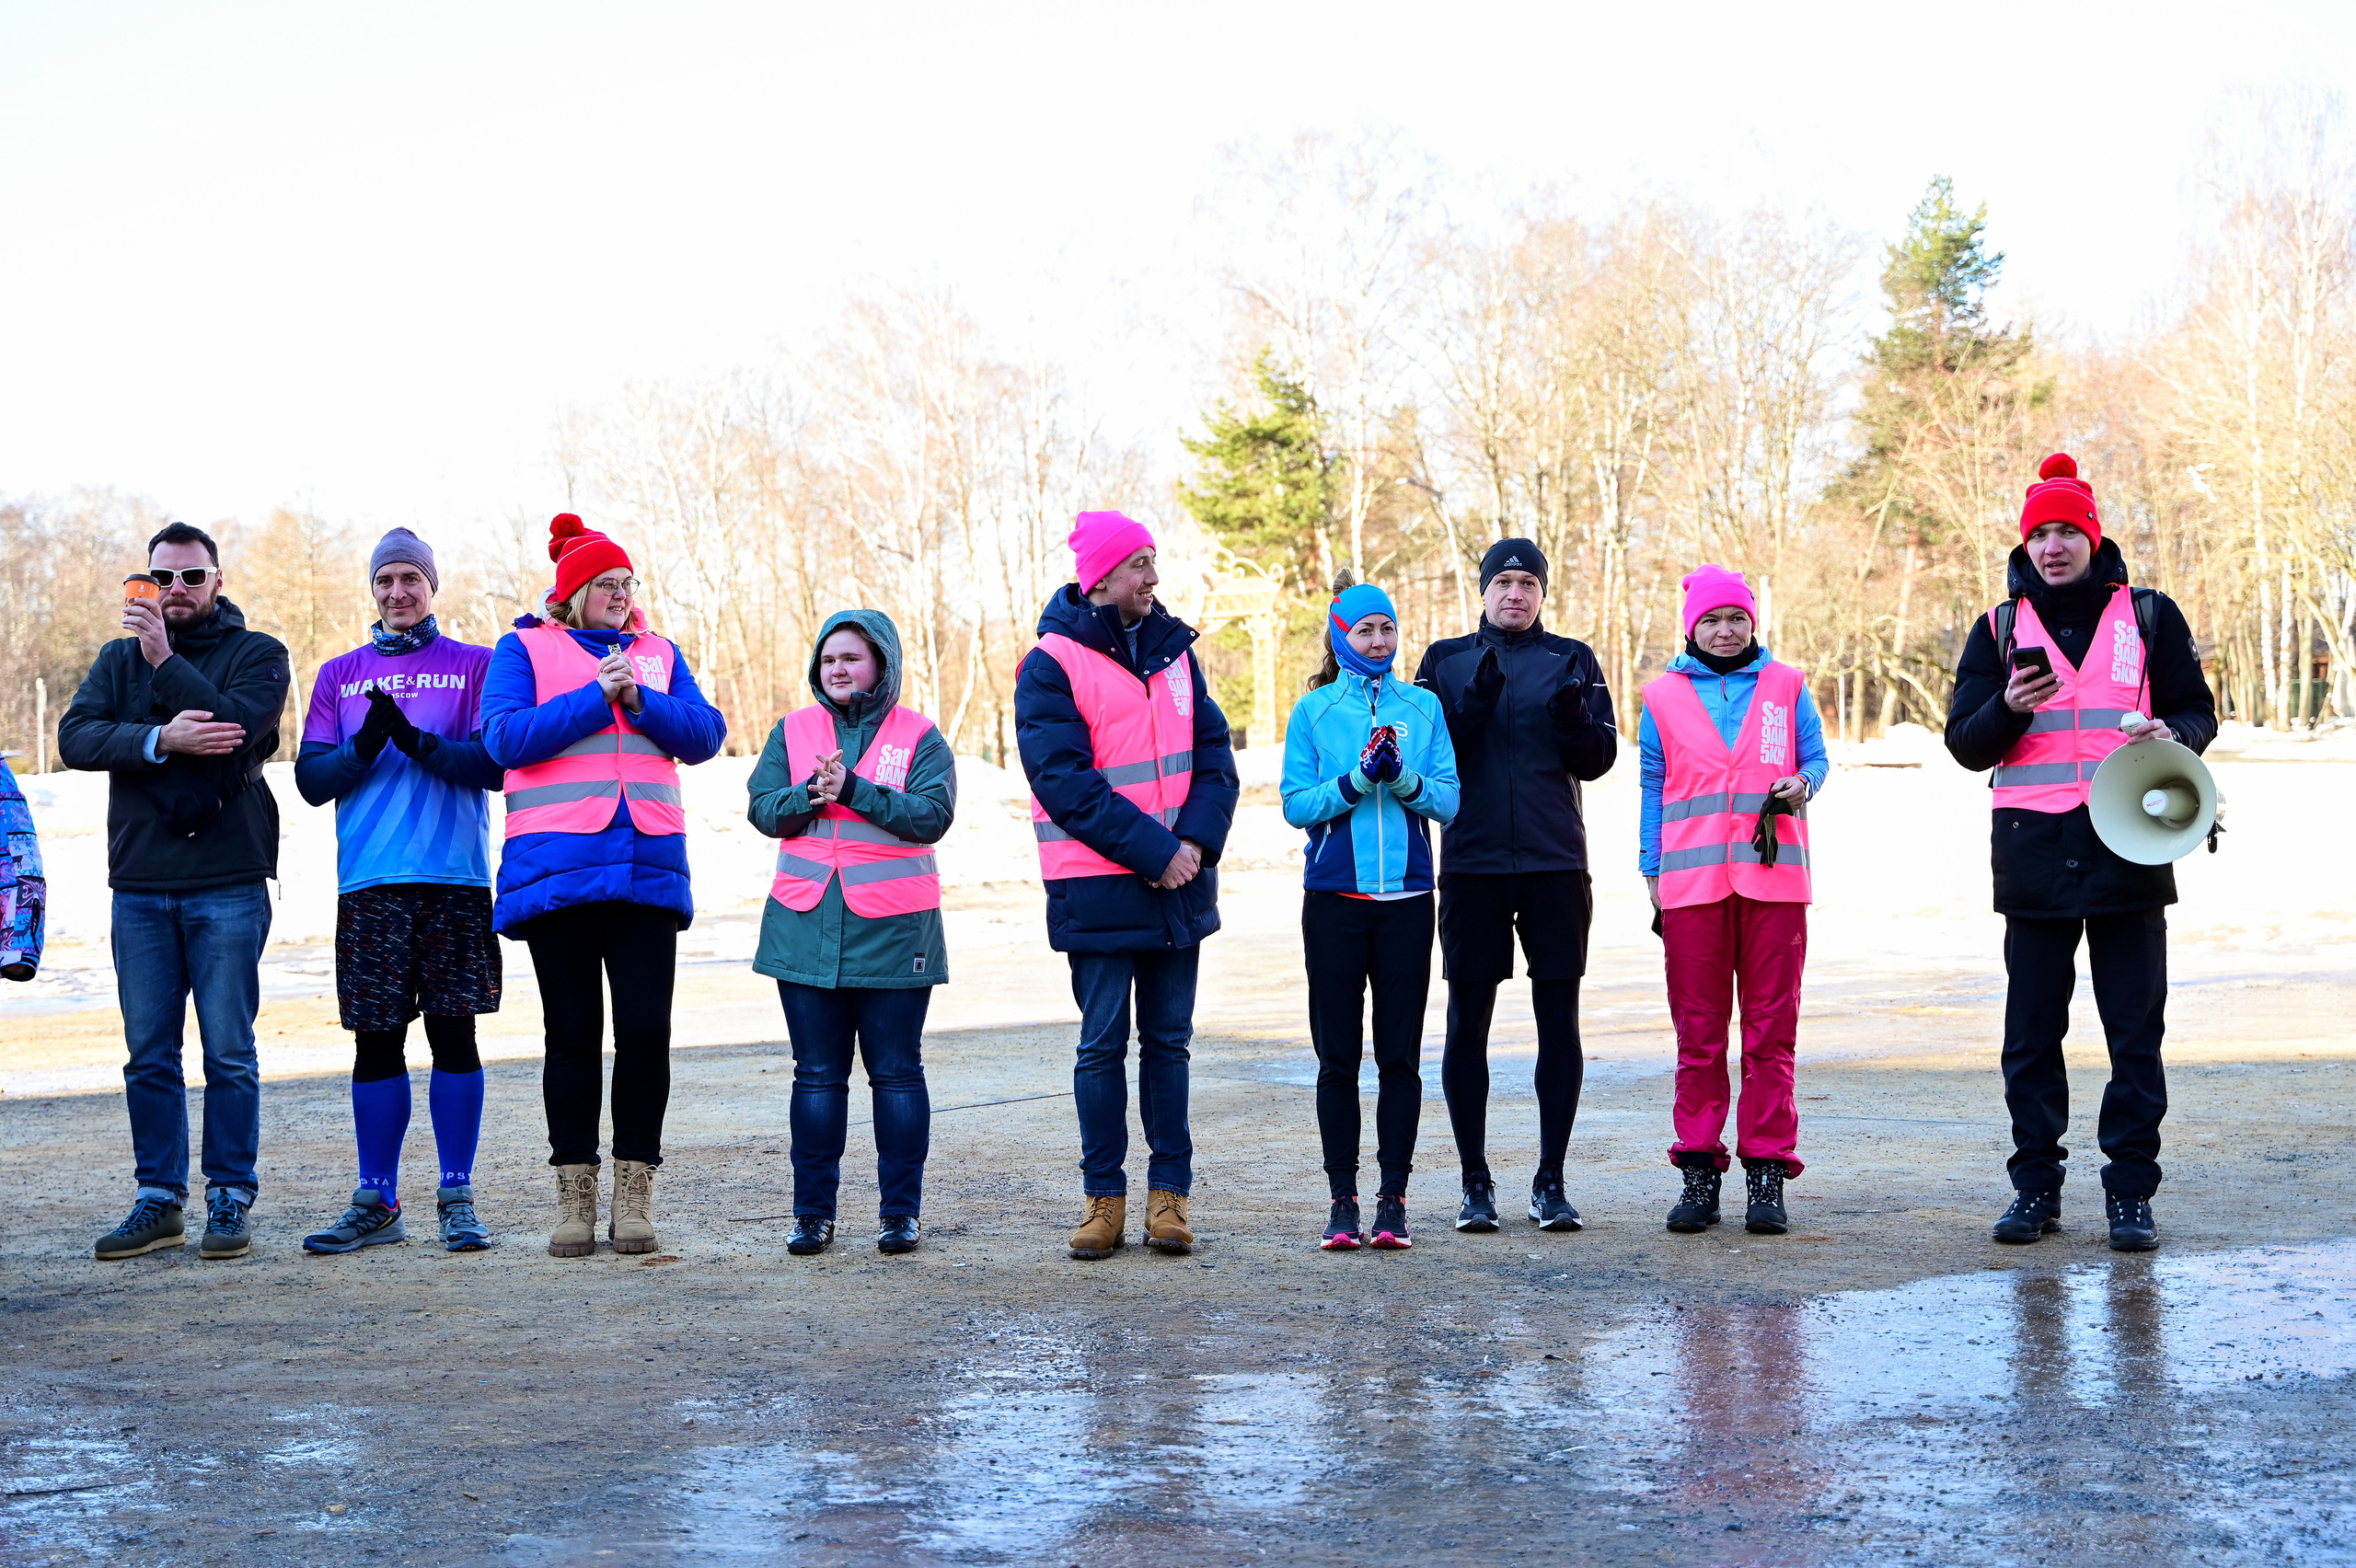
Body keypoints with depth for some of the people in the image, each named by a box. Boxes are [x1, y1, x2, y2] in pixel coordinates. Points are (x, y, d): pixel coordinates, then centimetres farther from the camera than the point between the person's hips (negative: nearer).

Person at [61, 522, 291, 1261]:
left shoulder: (257, 653, 5)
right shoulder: (120, 657, 15)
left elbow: (238, 727, -15)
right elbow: (75, 736, -2)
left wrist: (165, 658, -15)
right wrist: (160, 739, -17)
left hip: (228, 882, -3)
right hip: (139, 882, 4)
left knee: (229, 1053, -2)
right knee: (149, 1055, 6)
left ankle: (230, 1200, 5)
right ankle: (159, 1200, 13)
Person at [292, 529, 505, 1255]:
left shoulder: (475, 665, 8)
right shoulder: (340, 675, 15)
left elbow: (496, 763, -3)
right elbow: (311, 778, 8)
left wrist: (417, 741, -17)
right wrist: (363, 746, -11)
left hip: (455, 879, -2)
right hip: (368, 882, 2)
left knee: (454, 1034, -2)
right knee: (376, 1042, 4)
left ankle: (457, 1198, 6)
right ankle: (376, 1202, 11)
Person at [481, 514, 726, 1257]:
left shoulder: (659, 654, 18)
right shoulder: (523, 649, 9)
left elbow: (704, 735, 7)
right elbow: (507, 737, -6)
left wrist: (640, 699, -8)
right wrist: (597, 696, -10)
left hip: (648, 866, 2)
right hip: (558, 871, -2)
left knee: (646, 1029, -4)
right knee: (573, 1034, 1)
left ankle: (635, 1192, 4)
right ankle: (574, 1196, 8)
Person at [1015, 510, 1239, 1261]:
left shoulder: (1173, 650, 10)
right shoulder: (1052, 664, -7)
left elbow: (1214, 755, 7)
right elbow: (1064, 782, -14)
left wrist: (1196, 839, -10)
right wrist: (1151, 850, -17)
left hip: (1179, 884, 5)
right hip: (1097, 888, -5)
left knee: (1168, 1041, 9)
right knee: (1102, 1044, 2)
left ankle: (1169, 1193, 14)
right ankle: (1103, 1197, 10)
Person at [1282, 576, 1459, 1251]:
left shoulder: (1423, 707, 7)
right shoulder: (1314, 711, 4)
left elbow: (1449, 800, 2)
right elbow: (1296, 805, -3)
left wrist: (1403, 777, -16)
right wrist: (1357, 778, -16)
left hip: (1406, 898, 1)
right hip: (1334, 898, -1)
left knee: (1400, 1056, 2)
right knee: (1338, 1056, 2)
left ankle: (1393, 1198, 6)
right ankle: (1342, 1201, 8)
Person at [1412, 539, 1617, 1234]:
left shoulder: (1572, 661, 8)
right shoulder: (1446, 661, 8)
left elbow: (1598, 759, 4)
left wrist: (1574, 718, -16)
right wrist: (1474, 705, -16)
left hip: (1555, 863, 0)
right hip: (1471, 864, 0)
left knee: (1559, 1021, 2)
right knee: (1467, 1023, 2)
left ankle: (1550, 1181, 10)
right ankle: (1475, 1182, 11)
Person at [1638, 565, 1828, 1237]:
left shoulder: (1786, 687, 10)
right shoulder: (1662, 696, 11)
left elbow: (1816, 756, 14)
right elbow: (1653, 788, 12)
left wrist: (1802, 785, -10)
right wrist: (1651, 873, 7)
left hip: (1773, 878, 0)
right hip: (1692, 882, 0)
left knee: (1771, 1029, -1)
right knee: (1698, 1032, 2)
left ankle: (1767, 1170, 4)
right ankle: (1699, 1172, 8)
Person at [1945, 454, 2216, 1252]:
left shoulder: (2149, 616, 8)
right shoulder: (2000, 628, 11)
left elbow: (2198, 710, 12)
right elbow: (1965, 744, 8)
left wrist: (2171, 736, -11)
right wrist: (2008, 708, -14)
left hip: (2129, 847, -1)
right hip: (2033, 850, 1)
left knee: (2135, 1030, 0)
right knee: (2031, 1033, 4)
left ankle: (2130, 1192, 6)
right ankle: (2036, 1186, 13)